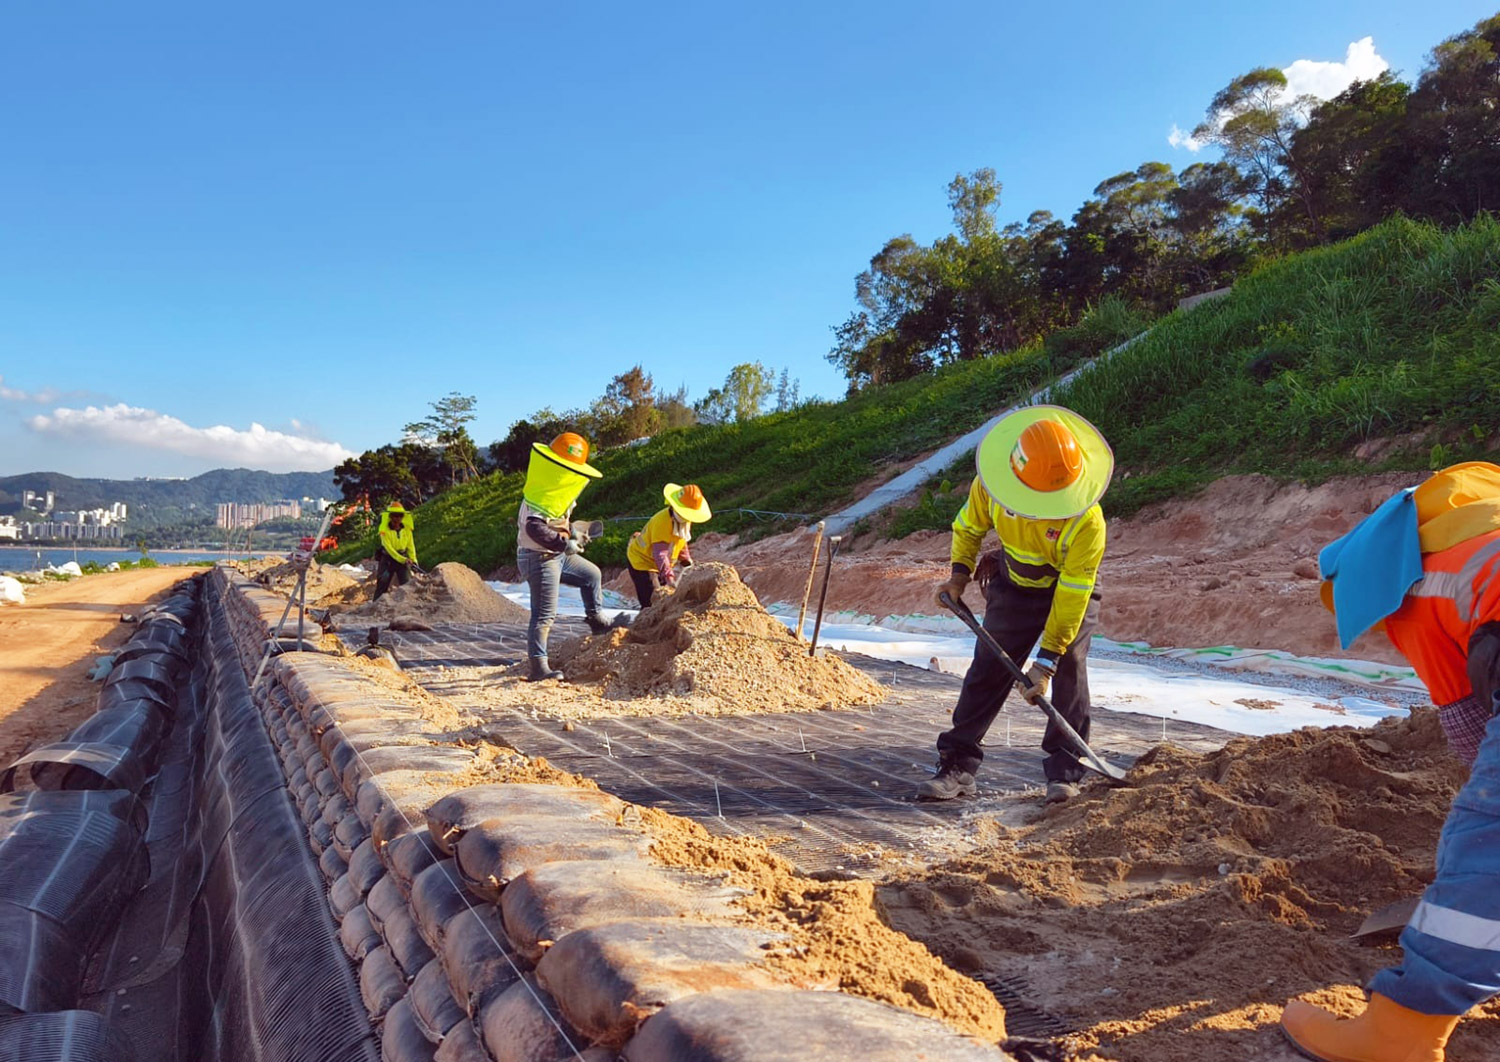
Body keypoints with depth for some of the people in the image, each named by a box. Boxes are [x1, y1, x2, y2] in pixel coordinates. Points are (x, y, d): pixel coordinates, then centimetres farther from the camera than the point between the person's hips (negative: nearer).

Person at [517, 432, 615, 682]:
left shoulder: (556, 490, 9)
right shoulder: (544, 496, -23)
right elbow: (534, 527, -35)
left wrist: (572, 530, 11)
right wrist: (565, 543, -34)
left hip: (557, 556, 10)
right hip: (539, 558, -10)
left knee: (592, 574, 24)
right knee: (544, 614, -8)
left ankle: (595, 619, 40)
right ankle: (538, 667, -5)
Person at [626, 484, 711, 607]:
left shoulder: (684, 520, -5)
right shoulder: (662, 521, -33)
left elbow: (681, 542, 14)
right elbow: (660, 553, -39)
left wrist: (687, 562, 5)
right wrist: (669, 577, -47)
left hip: (660, 565, 9)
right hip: (641, 561, -9)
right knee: (651, 604, -17)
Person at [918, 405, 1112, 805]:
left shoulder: (1088, 521, -35)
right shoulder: (991, 485, -26)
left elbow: (1072, 595, -31)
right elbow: (970, 525, -1)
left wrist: (1046, 660, -30)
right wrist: (960, 573, -13)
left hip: (1072, 588, -2)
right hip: (1016, 585, 3)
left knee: (1070, 671, -14)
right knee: (987, 668, -2)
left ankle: (1064, 772, -3)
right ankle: (957, 766, 2)